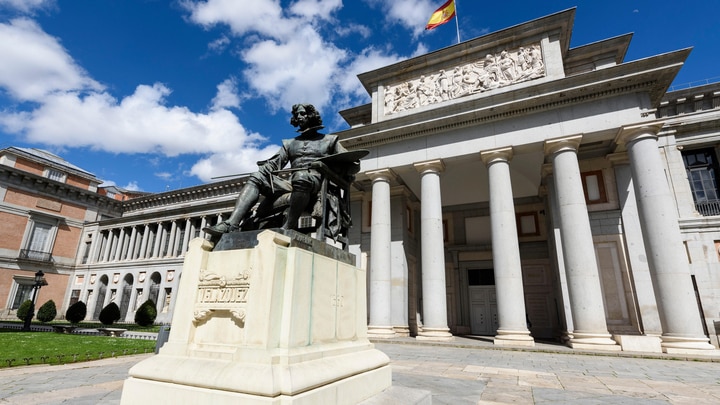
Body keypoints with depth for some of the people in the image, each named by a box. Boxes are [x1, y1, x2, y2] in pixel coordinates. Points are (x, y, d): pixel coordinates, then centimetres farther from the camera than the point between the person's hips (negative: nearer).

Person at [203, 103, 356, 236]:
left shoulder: (329, 140, 21)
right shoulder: (289, 143, 31)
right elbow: (275, 163, 17)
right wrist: (262, 170, -6)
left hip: (315, 179, -4)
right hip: (290, 181, 5)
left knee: (301, 177, -38)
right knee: (256, 177, -14)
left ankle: (287, 229, -43)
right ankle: (231, 224, -30)